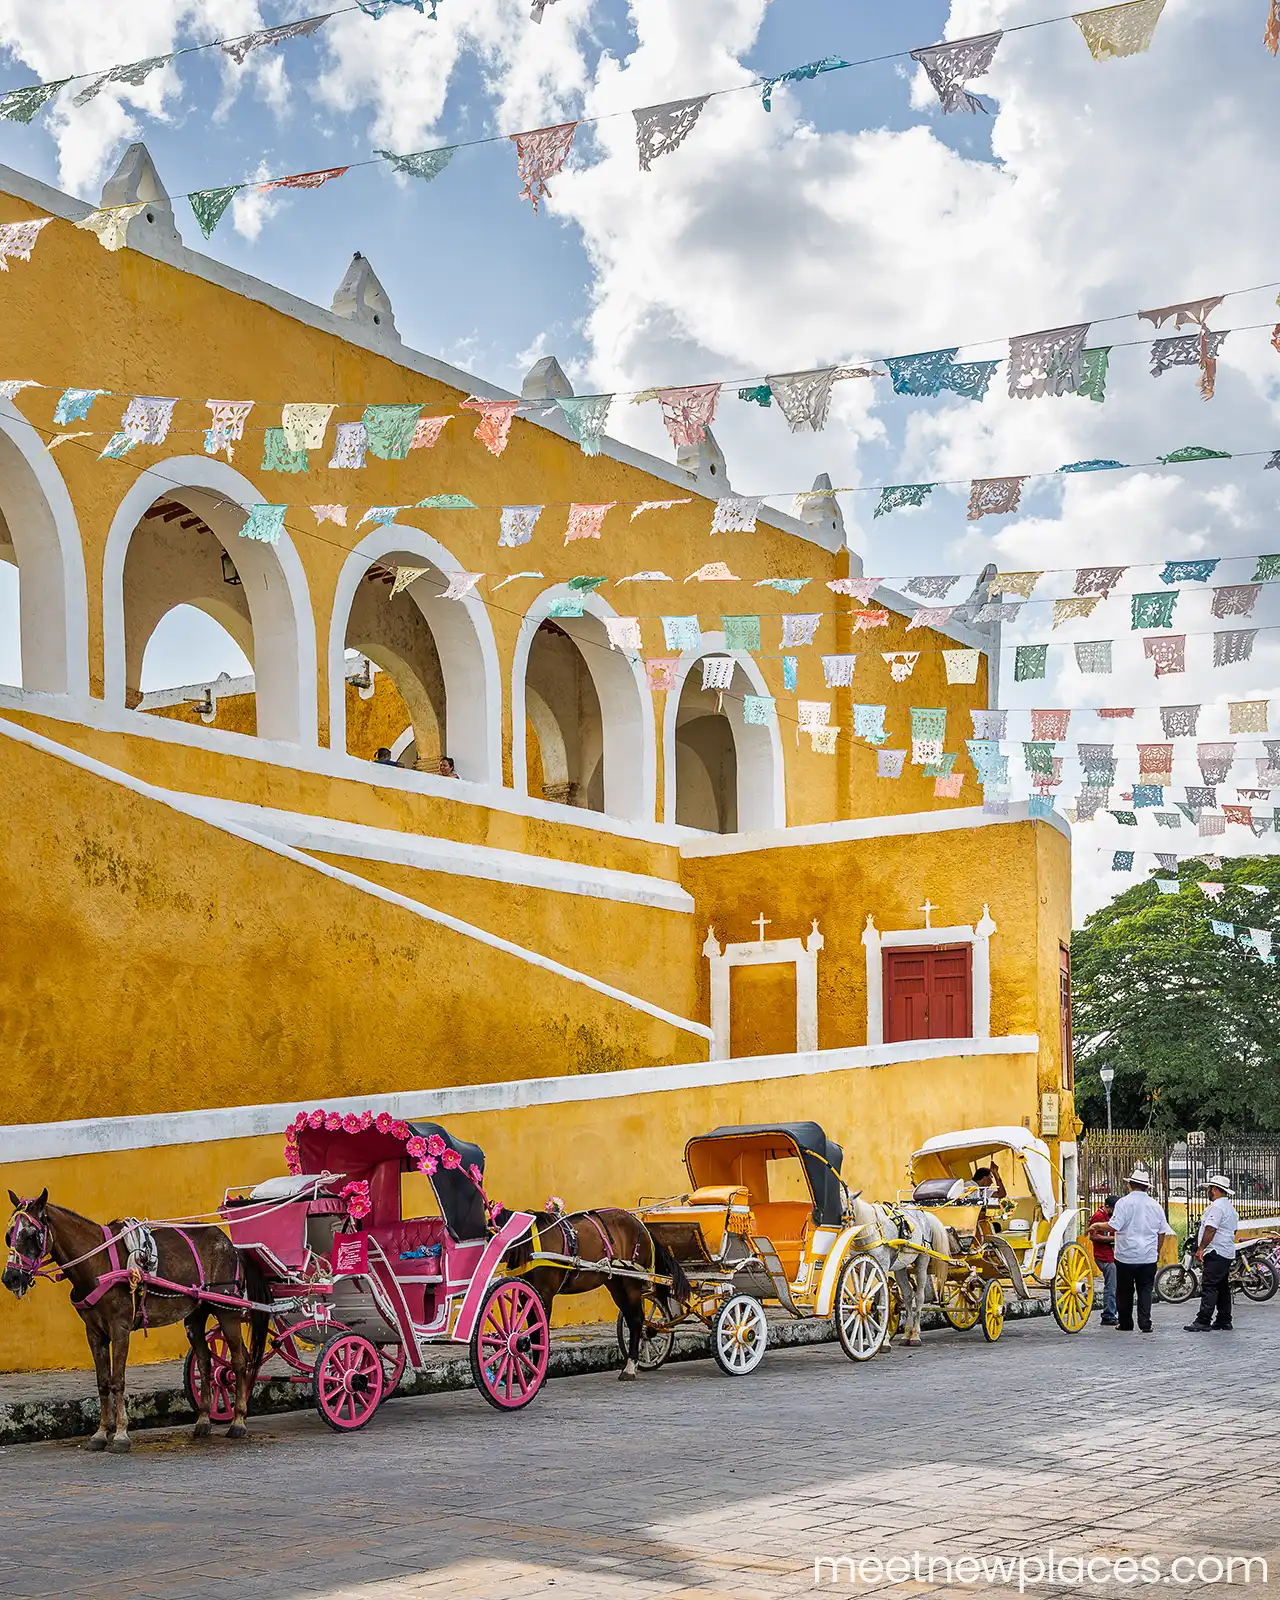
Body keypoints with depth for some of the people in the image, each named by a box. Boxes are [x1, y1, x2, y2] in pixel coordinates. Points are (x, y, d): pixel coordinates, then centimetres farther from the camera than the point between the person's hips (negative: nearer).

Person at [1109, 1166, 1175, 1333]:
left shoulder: (1124, 1202, -10)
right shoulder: (1155, 1205, 5)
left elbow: (1113, 1227, -16)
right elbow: (1162, 1231, 13)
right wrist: (1158, 1251, 25)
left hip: (1126, 1255, -3)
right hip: (1148, 1257, 3)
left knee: (1125, 1291, 9)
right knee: (1145, 1290, 7)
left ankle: (1125, 1323, 16)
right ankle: (1145, 1324, -2)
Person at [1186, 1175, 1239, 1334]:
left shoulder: (1216, 1206, -13)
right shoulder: (1231, 1208, 20)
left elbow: (1210, 1230, -21)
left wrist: (1201, 1248, -17)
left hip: (1215, 1253, -11)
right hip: (1228, 1253, 11)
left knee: (1209, 1288, -13)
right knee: (1223, 1288, 13)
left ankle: (1203, 1321, -18)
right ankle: (1224, 1321, 16)